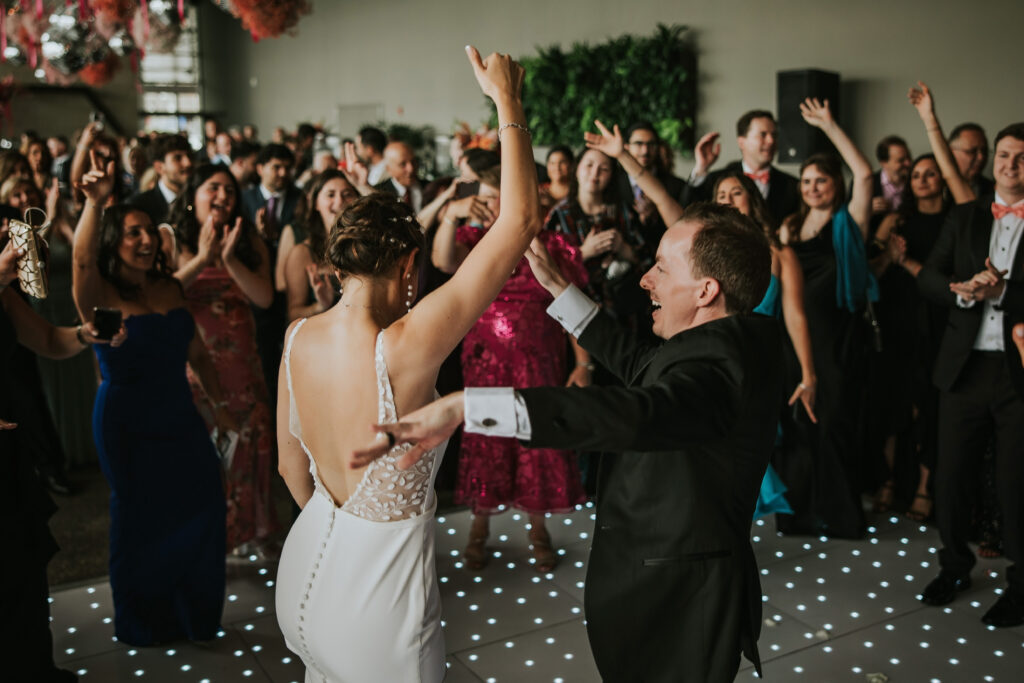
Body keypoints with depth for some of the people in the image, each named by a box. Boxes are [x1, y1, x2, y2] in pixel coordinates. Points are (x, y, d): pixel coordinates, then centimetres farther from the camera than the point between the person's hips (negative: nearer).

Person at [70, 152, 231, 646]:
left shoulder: (170, 288, 3)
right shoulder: (100, 297, -13)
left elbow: (196, 353, 11)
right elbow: (82, 257, -36)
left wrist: (221, 402, 9)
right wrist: (95, 203, -50)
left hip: (180, 419, 5)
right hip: (129, 427, -5)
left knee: (202, 510, 9)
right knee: (143, 522, 11)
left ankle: (196, 615, 33)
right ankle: (145, 623, 35)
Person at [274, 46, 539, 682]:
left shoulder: (298, 338, -8)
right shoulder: (404, 349, -27)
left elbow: (294, 468, 7)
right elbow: (520, 220, -25)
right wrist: (508, 101, -16)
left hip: (304, 573, 6)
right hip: (376, 607, -6)